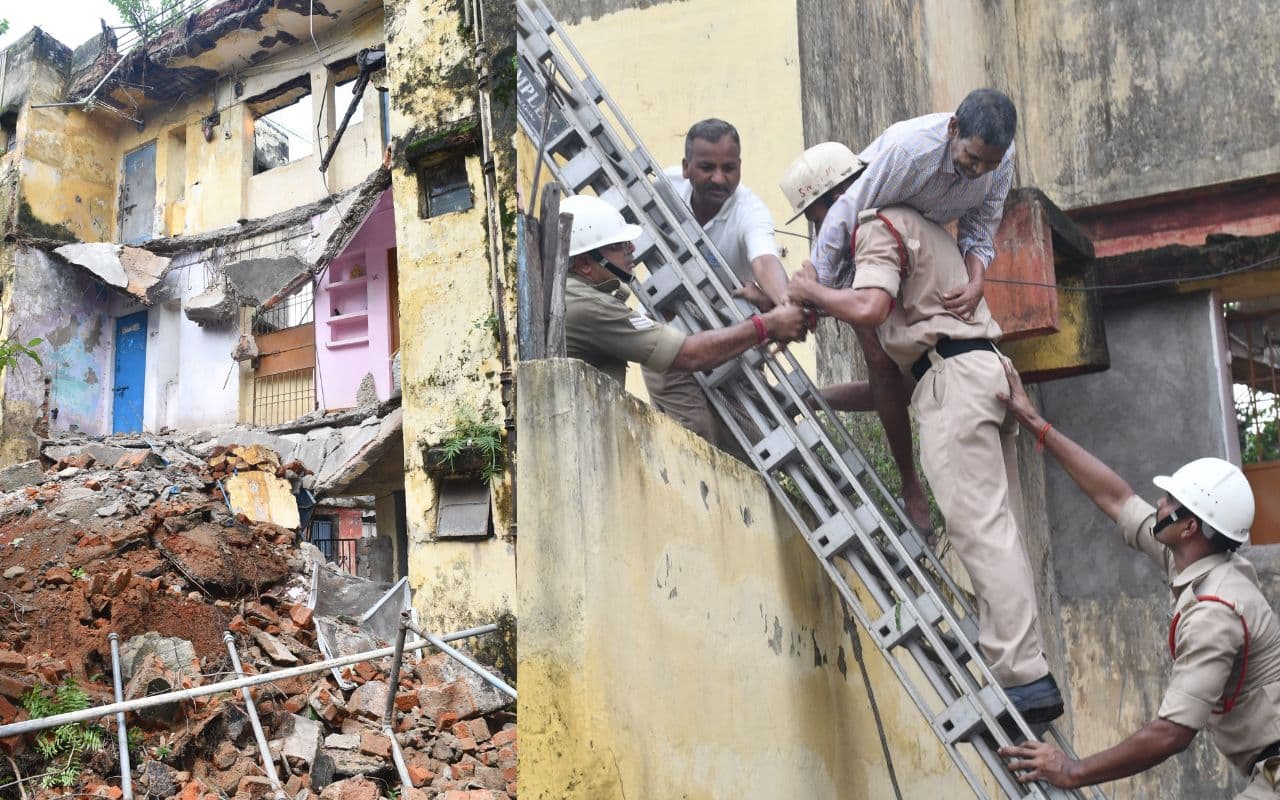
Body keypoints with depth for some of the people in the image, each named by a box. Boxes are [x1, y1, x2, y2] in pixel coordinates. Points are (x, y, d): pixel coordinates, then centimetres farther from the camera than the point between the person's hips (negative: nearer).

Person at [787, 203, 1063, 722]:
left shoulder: (878, 225, -2)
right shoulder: (914, 223, 29)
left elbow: (869, 309, -20)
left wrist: (811, 291, -4)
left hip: (952, 375, -10)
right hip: (984, 369, 10)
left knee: (979, 527, -14)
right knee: (998, 531, 6)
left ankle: (1026, 679, -15)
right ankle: (1022, 671, 8)